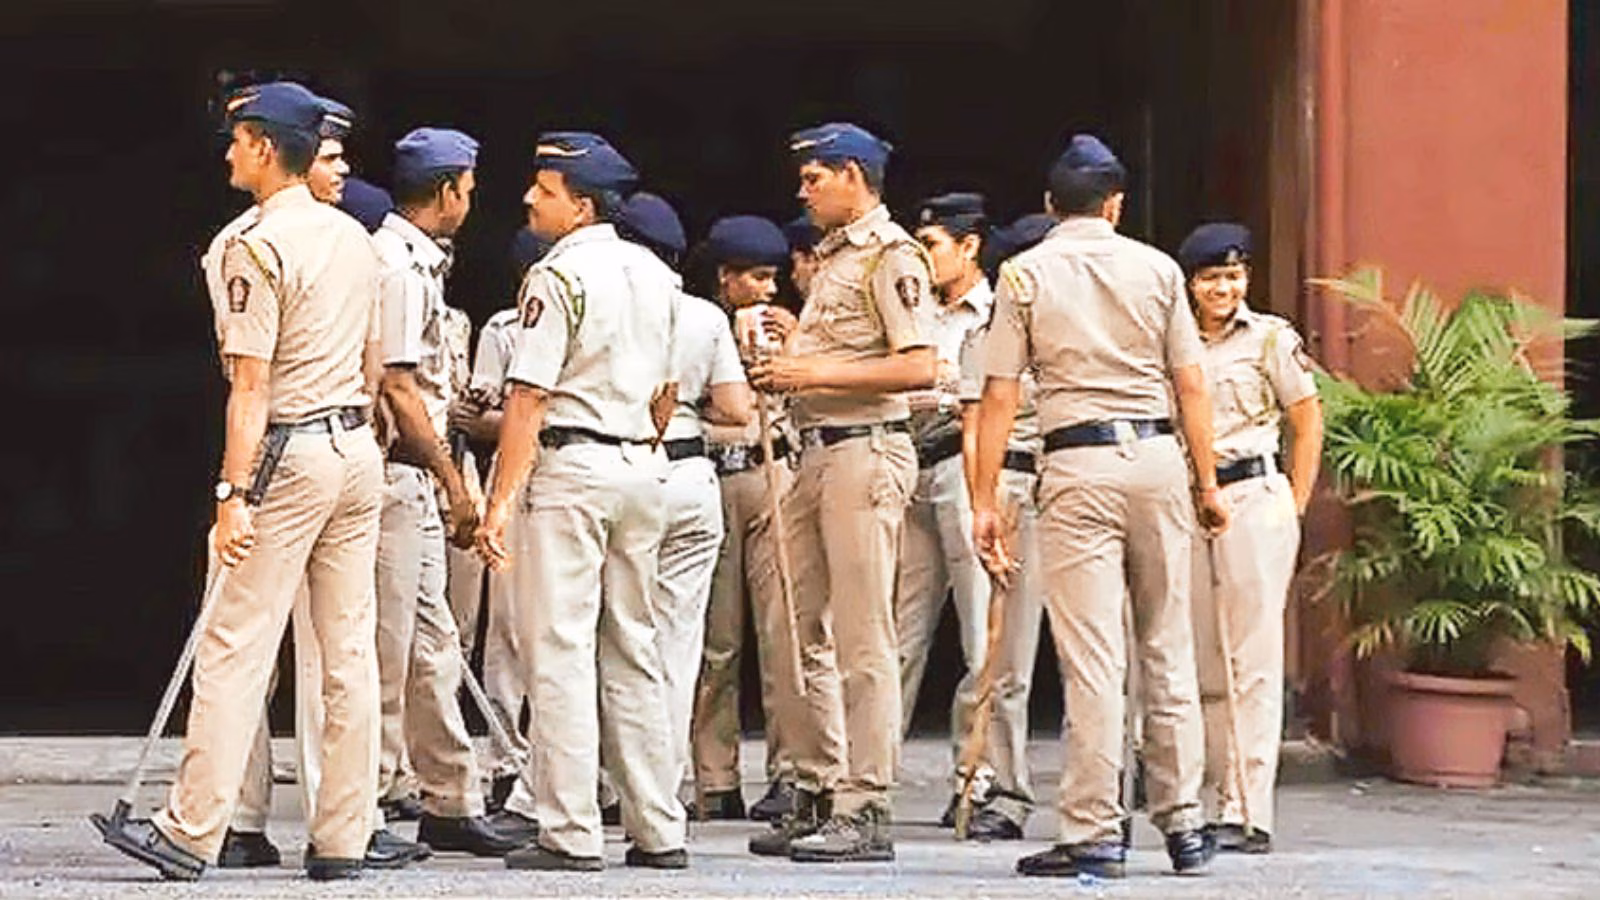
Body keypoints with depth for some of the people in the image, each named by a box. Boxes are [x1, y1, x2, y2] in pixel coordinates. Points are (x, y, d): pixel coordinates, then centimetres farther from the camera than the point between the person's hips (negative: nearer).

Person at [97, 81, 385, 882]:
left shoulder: (258, 248, -13)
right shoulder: (354, 239, 11)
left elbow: (251, 386, -17)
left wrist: (236, 494, -18)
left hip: (292, 455, -7)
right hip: (358, 451, 8)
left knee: (236, 648, -5)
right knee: (349, 651, 6)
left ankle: (191, 833, -4)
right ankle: (343, 839, 7)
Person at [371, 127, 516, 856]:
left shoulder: (416, 261, 17)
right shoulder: (397, 265, -15)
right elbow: (397, 388, -19)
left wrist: (443, 475, 19)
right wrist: (452, 478, -16)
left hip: (411, 477, 11)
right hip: (394, 473, -11)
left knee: (431, 646, 12)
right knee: (387, 647, -6)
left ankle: (451, 804, 17)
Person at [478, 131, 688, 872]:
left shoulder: (559, 276, -12)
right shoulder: (656, 276, 11)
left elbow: (528, 398, -15)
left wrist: (500, 500, -15)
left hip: (572, 466, -7)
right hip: (642, 468, 8)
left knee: (560, 652, -5)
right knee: (633, 652, 12)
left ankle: (570, 833, -7)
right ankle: (658, 830, 12)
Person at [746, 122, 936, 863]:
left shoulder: (891, 255, -9)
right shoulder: (832, 256, 20)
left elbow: (918, 366, -18)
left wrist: (817, 373, -18)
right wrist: (786, 370, 10)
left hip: (865, 451, -10)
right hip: (815, 453, 10)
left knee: (863, 637, -10)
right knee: (812, 636, 11)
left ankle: (865, 809, -9)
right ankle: (817, 798, 17)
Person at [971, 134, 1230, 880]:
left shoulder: (1025, 274, 3)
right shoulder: (1157, 269, 8)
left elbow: (999, 396, -1)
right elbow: (1191, 386, 6)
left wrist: (986, 499, 1)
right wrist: (1208, 482, 13)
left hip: (1078, 465, -2)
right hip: (1158, 456, 3)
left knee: (1091, 658, -3)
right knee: (1168, 650, 11)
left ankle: (1094, 836, -3)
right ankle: (1183, 825, 14)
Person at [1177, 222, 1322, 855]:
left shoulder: (1269, 338, 2)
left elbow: (1307, 424, 5)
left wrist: (1293, 510, 1)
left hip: (1254, 499, -4)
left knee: (1253, 659, -7)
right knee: (1203, 662, 5)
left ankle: (1249, 812, -9)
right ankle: (1214, 803, 12)